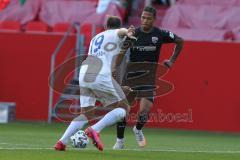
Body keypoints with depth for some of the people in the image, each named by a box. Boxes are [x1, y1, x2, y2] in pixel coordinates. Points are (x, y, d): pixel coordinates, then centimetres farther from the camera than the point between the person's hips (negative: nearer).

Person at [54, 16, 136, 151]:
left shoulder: (96, 38, 33)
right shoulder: (115, 35, 12)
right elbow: (121, 31, -15)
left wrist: (123, 49, 34)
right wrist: (126, 32, -37)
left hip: (83, 75, 7)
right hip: (100, 76, -7)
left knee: (87, 114, 15)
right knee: (123, 108, 3)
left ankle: (62, 141, -1)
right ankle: (95, 130, -16)